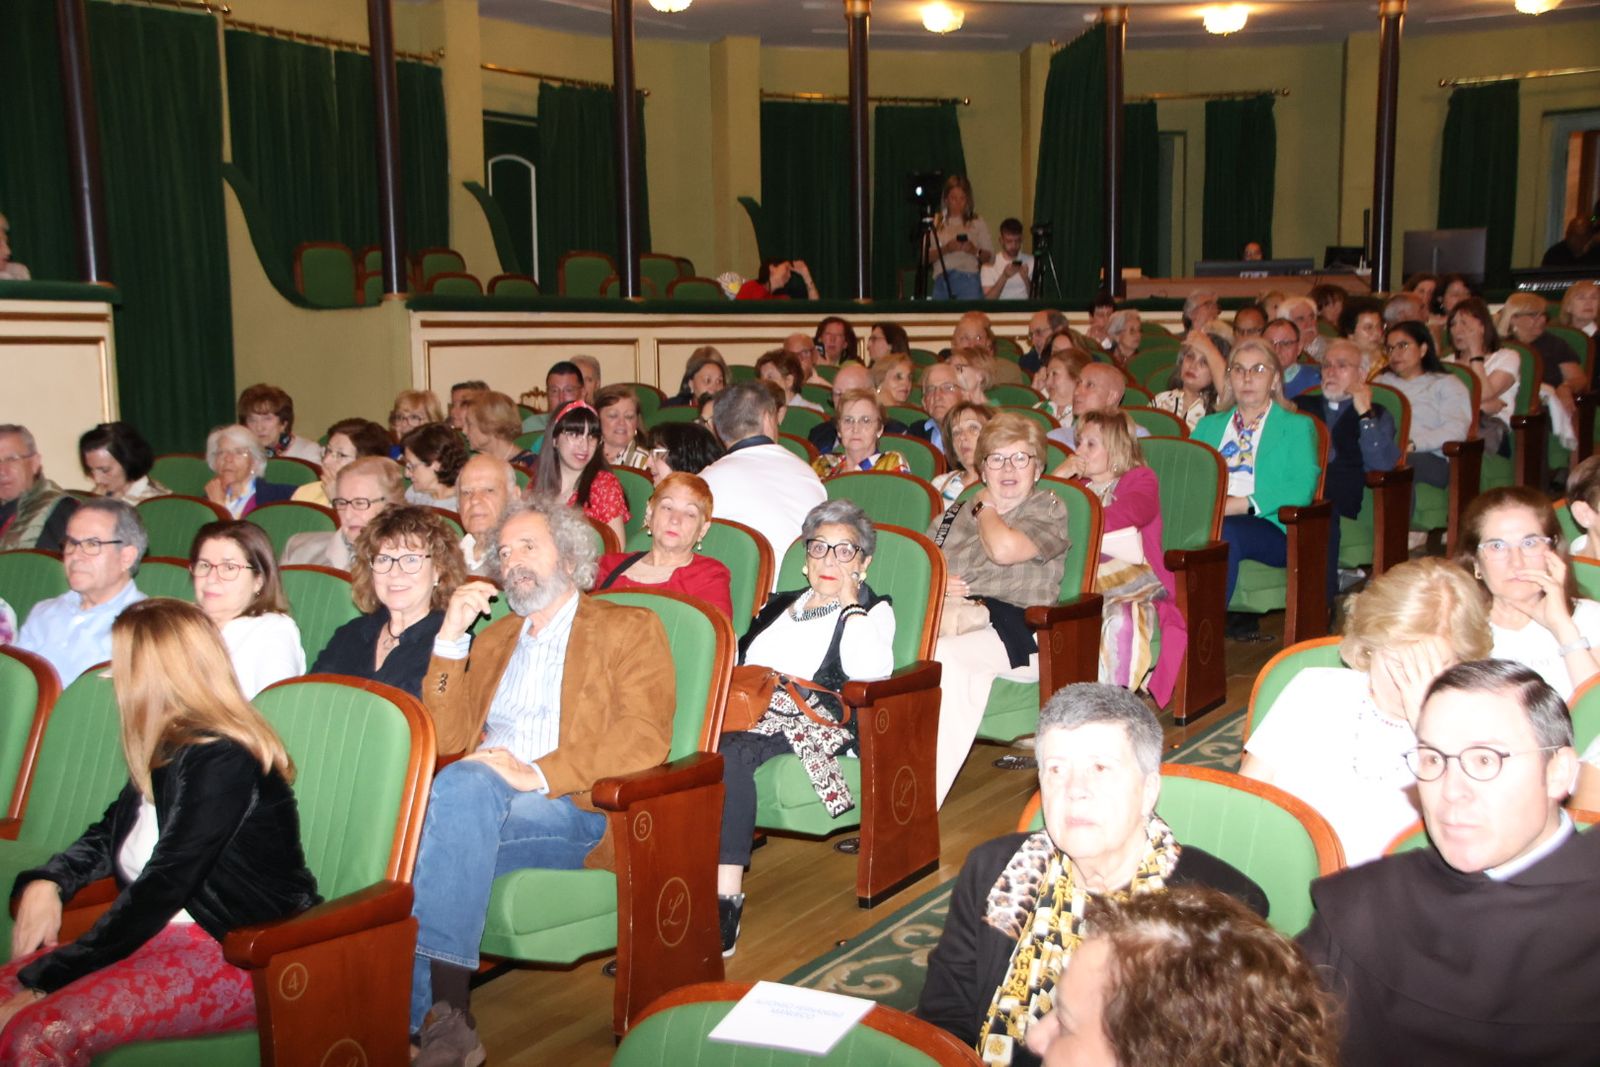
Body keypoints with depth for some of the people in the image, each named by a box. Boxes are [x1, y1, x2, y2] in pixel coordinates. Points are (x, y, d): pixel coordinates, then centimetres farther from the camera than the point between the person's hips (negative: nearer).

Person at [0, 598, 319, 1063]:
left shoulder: (220, 761, -16)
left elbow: (160, 889, -21)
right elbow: (107, 834, 28)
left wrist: (42, 980, -18)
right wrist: (44, 882, 8)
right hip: (161, 936, 9)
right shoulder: (167, 753, 14)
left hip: (239, 956, -9)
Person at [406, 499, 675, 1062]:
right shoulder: (493, 639, 28)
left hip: (577, 811, -4)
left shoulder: (629, 628, 10)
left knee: (464, 784, -34)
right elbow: (448, 737, 17)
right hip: (479, 803, 5)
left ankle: (413, 1010, -31)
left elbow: (646, 736, -6)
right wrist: (452, 636, 7)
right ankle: (443, 1014, -28)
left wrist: (539, 774, -18)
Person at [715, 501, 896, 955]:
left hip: (813, 721, -5)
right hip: (750, 712, 5)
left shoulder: (873, 611, 12)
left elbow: (870, 671, -9)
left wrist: (850, 604, -2)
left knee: (732, 753, -35)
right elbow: (738, 661, 24)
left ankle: (725, 903, -35)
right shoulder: (779, 604, 30)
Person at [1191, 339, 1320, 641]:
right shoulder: (1208, 425, 29)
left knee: (1222, 532, -38)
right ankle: (1228, 616, -23)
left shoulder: (1297, 427, 16)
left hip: (1271, 528, -3)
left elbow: (1302, 488, -1)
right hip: (1210, 520, 3)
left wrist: (1240, 504, -15)